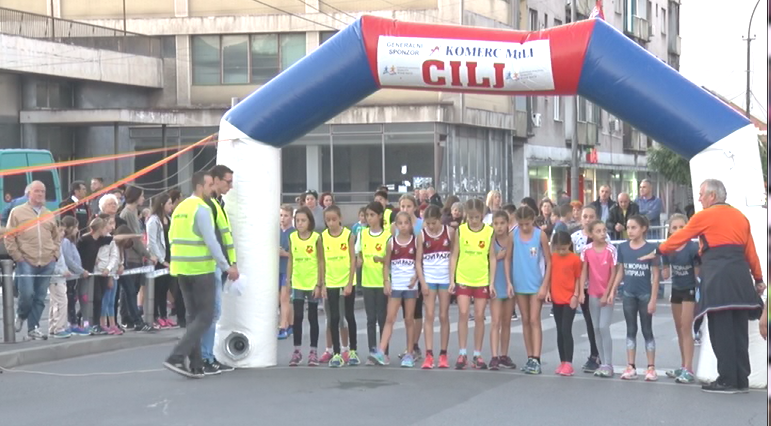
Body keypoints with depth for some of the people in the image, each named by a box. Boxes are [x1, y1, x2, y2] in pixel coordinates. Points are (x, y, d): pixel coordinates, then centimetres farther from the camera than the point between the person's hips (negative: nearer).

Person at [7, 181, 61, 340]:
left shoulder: (49, 215, 16)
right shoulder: (17, 212, 3)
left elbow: (56, 237, 23)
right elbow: (9, 237, 1)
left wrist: (55, 254, 9)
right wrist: (17, 256, -5)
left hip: (47, 263, 4)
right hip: (26, 261, -4)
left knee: (40, 298, 4)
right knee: (27, 294, -13)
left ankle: (33, 328, 13)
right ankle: (20, 316, 16)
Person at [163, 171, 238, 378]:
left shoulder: (180, 208, 14)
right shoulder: (202, 209, -12)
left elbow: (172, 238, 17)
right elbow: (211, 241, -16)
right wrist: (226, 267, -12)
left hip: (181, 268, 8)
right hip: (201, 269, -8)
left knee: (194, 316, 13)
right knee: (205, 317, -3)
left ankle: (196, 365, 11)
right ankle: (176, 357, -14)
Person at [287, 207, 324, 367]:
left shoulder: (316, 238, -7)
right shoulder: (292, 237, 2)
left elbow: (321, 262, -5)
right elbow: (290, 260, 7)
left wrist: (319, 284, -8)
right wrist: (288, 281, 3)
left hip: (313, 283, -2)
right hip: (297, 283, 2)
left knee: (312, 317, 5)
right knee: (297, 317, 2)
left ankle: (313, 352, 12)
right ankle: (297, 351, 10)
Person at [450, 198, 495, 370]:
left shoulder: (489, 232, -1)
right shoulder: (460, 230, -1)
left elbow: (492, 258, 2)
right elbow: (454, 256, 3)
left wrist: (491, 282, -1)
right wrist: (452, 279, -2)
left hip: (482, 281, 0)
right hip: (462, 279, 0)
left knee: (480, 317, 4)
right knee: (463, 314, -6)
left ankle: (477, 355, 12)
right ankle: (462, 354, 2)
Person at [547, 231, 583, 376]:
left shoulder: (575, 259, -8)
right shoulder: (552, 258, 5)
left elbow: (578, 278, -4)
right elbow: (550, 275, 11)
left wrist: (576, 295, -10)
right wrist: (548, 291, 1)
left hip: (570, 300, -5)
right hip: (556, 299, 5)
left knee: (566, 330, -9)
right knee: (559, 331, 9)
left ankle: (569, 364, -7)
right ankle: (562, 362, 15)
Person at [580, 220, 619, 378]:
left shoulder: (611, 250, -11)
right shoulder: (586, 250, -3)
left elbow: (613, 274, -8)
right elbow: (584, 272, 1)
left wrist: (607, 294, -10)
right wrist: (581, 292, -6)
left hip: (607, 294, -4)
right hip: (593, 294, 4)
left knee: (604, 327, -10)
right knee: (596, 328, 6)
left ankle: (608, 364, -5)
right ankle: (603, 363, 13)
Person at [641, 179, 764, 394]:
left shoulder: (704, 216, 0)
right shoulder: (740, 217, 16)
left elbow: (678, 238, 8)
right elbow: (751, 252, 16)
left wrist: (657, 252, 21)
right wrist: (758, 278, 22)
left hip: (718, 277, -6)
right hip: (740, 277, 6)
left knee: (721, 331, -3)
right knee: (738, 330, 9)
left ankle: (727, 380, -3)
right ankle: (741, 379, 11)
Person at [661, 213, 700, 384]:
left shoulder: (692, 248, -22)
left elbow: (698, 272, -17)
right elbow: (665, 273, 5)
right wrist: (665, 272, -15)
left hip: (690, 290, -6)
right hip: (676, 290, 6)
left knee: (686, 328, -10)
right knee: (679, 329, 14)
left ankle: (689, 370, -10)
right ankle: (683, 367, 25)